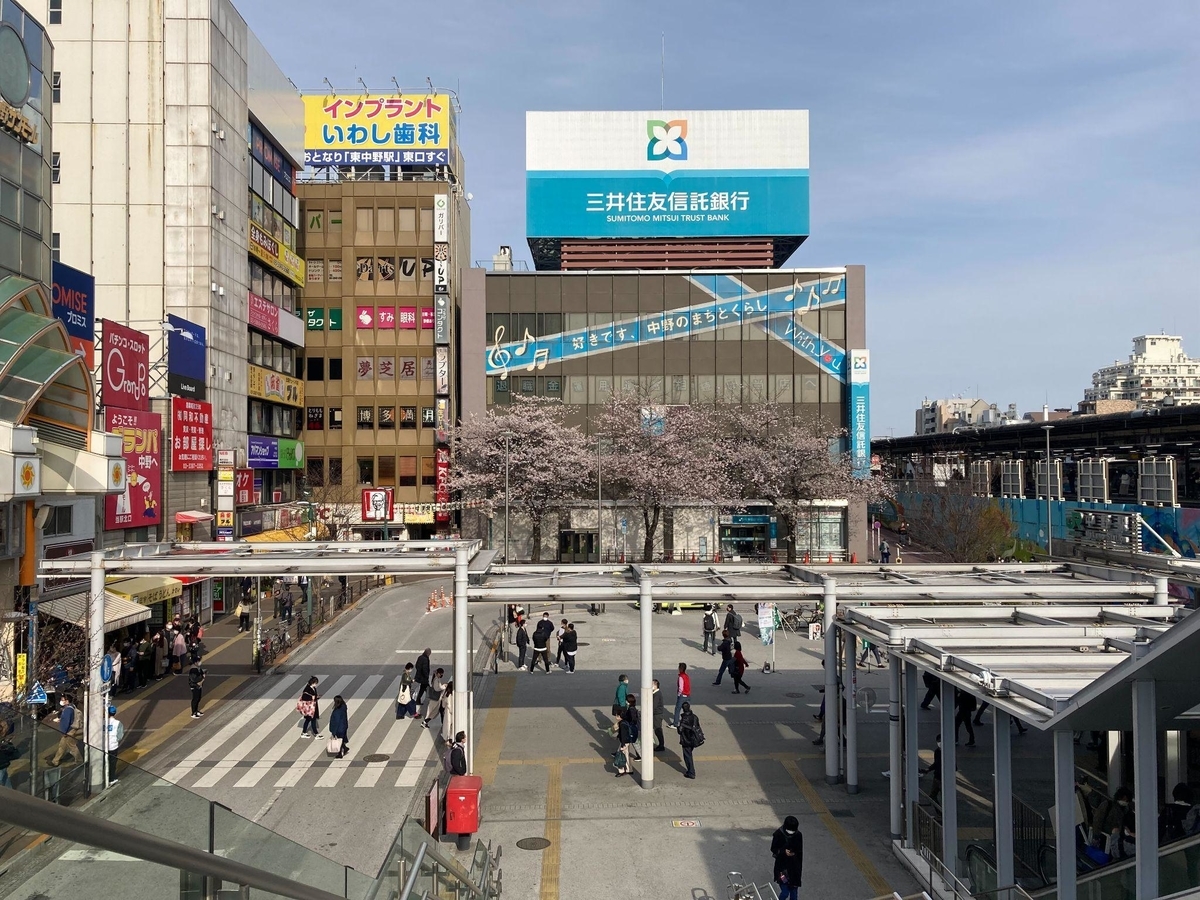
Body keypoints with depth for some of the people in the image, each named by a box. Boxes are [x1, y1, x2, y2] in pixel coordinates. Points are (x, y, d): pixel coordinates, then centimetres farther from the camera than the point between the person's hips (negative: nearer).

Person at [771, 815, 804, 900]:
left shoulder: (798, 835, -7)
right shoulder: (778, 834, -15)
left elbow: (800, 852, 4)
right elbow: (773, 850, -6)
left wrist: (800, 869, 3)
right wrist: (784, 852, -24)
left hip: (794, 868, 3)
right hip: (782, 867, -3)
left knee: (794, 893, 9)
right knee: (785, 892, -7)